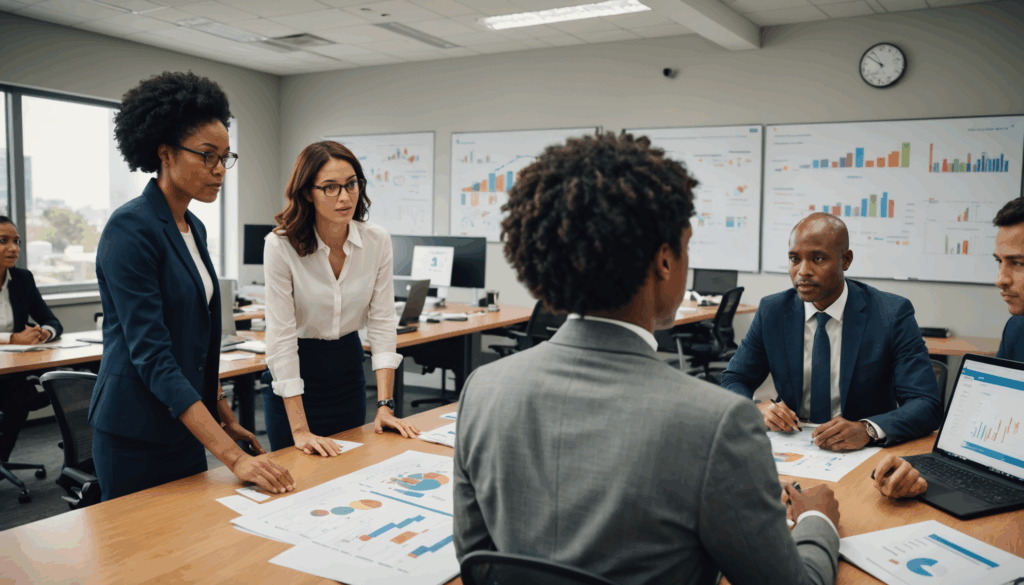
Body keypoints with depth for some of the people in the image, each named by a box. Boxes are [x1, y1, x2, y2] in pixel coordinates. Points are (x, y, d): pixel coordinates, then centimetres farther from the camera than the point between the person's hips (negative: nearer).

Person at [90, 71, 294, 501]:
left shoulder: (193, 228, 9)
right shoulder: (130, 229, -18)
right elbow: (151, 356, -24)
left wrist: (225, 418, 16)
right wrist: (233, 457, -29)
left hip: (186, 427, 8)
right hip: (136, 435, -8)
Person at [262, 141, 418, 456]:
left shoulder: (377, 241, -11)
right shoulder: (280, 246, -21)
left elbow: (382, 321, -8)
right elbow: (281, 335, -22)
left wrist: (385, 405, -14)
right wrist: (300, 431, -25)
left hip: (348, 367, 4)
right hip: (294, 373, -3)